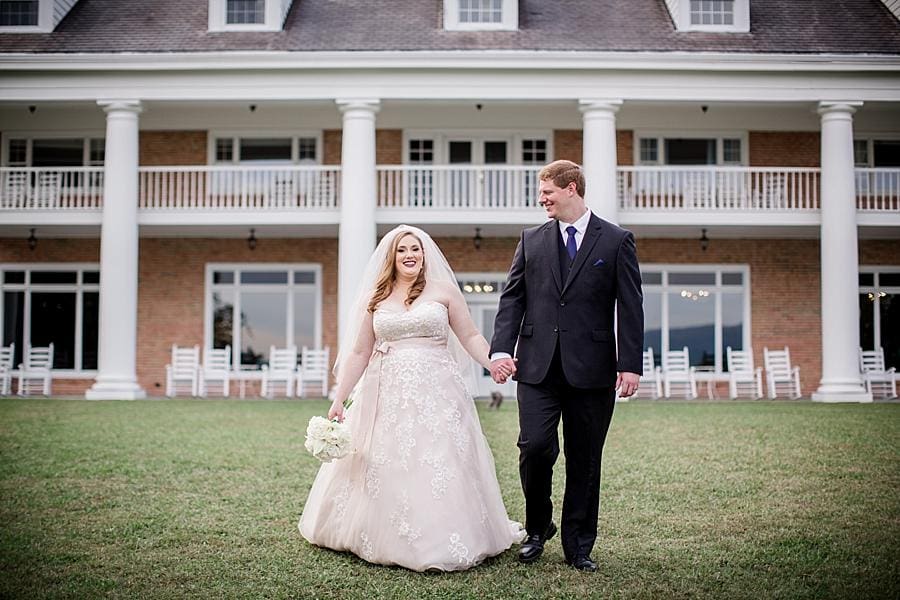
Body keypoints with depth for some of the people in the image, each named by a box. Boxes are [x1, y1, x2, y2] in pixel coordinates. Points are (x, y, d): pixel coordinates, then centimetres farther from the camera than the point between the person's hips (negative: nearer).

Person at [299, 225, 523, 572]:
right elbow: (359, 354, 11)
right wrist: (339, 399, 6)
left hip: (435, 393, -2)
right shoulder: (374, 298, 10)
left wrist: (494, 364, -15)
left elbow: (470, 337, 3)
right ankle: (386, 539, 21)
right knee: (385, 471, 5)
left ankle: (440, 542, 10)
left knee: (439, 470, -3)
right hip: (387, 397, 2)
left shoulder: (443, 290, 5)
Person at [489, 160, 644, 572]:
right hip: (538, 365, 1)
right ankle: (538, 528, 16)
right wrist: (501, 349, -5)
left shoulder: (616, 241, 4)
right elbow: (511, 298, 8)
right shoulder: (532, 240, 11)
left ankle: (579, 546, 19)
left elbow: (630, 308, 0)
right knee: (535, 446, -9)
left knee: (585, 460, 6)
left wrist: (631, 364, -7)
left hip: (591, 368, -1)